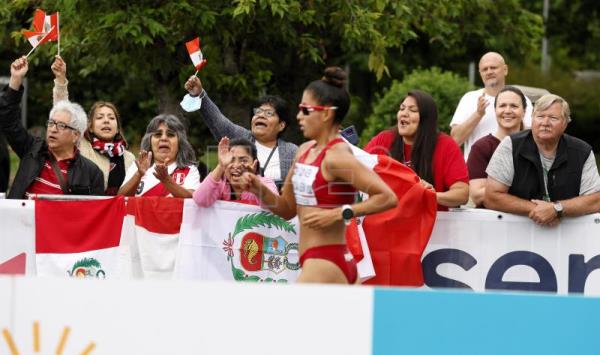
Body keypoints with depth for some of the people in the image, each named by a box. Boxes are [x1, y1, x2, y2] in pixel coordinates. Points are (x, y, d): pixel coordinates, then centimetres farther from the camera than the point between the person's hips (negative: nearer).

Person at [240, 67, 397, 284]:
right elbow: (287, 209, 20)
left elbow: (387, 197, -21)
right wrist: (260, 190, 2)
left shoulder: (336, 157, -15)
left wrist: (339, 214, -23)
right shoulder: (305, 151, 12)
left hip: (325, 264, -9)